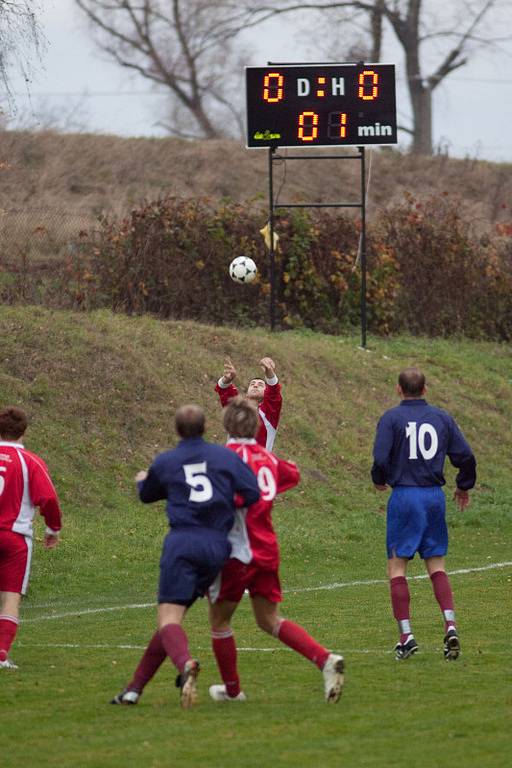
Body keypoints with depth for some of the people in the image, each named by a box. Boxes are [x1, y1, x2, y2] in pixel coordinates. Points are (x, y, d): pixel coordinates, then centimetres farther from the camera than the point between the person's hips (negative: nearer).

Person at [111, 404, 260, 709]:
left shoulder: (164, 463, 10)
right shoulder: (227, 455, 11)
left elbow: (148, 495, 31)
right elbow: (253, 494, 0)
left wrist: (141, 481, 55)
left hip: (182, 543, -3)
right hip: (217, 546, 3)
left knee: (169, 618, -12)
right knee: (174, 614, 14)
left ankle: (186, 663, -47)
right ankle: (136, 687, 14)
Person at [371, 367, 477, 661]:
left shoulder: (391, 418, -5)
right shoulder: (442, 418, 6)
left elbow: (381, 458, -13)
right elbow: (465, 456, 4)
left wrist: (379, 480, 9)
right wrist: (464, 486, 22)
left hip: (404, 496, -3)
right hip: (435, 496, 3)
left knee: (397, 566, 3)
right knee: (437, 565, 11)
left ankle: (406, 634, -3)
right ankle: (450, 624, -7)